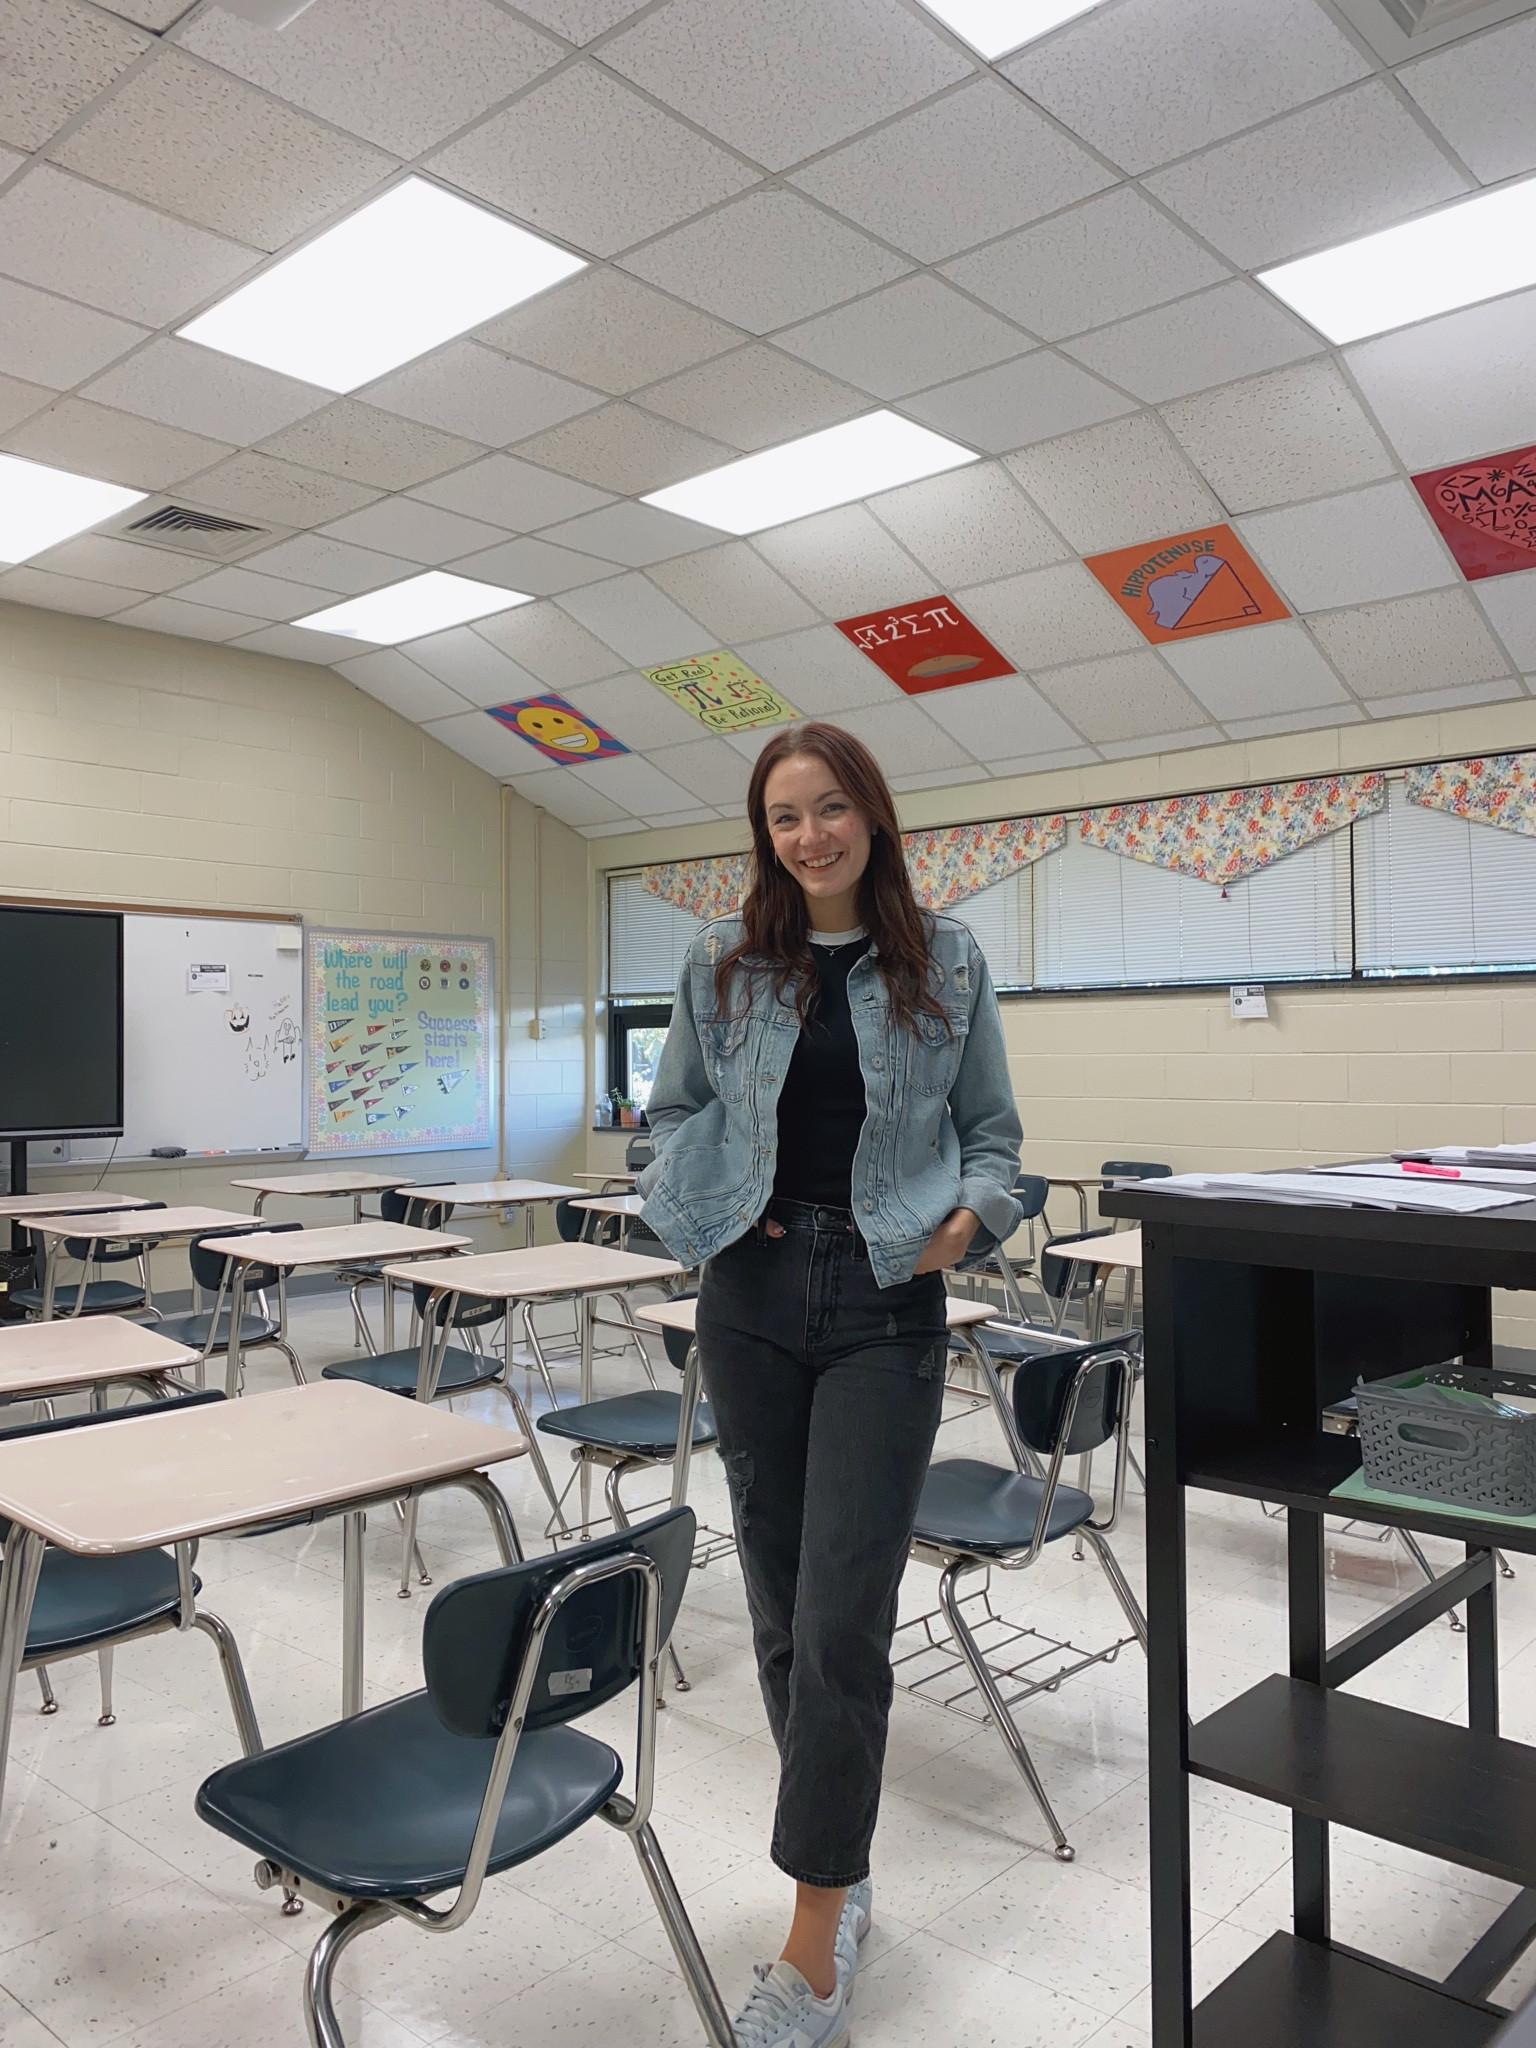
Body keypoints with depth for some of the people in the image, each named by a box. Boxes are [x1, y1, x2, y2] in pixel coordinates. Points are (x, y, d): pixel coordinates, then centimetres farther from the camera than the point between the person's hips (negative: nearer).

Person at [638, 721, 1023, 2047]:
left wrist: (973, 1214, -11)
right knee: (783, 1602, 12)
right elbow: (676, 1114, 12)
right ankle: (840, 1860, 34)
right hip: (753, 1296, 3)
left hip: (886, 1305, -2)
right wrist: (701, 1208, -5)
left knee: (840, 1618, -6)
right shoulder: (724, 963, 5)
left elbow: (991, 1128, 7)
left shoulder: (945, 962, 2)